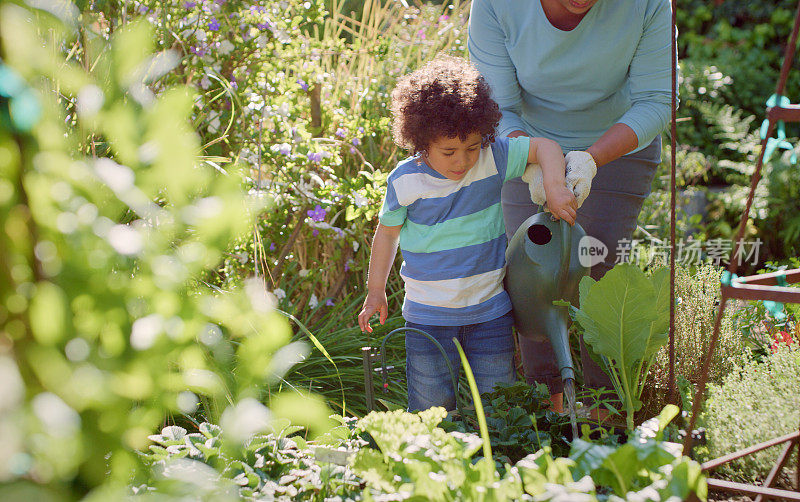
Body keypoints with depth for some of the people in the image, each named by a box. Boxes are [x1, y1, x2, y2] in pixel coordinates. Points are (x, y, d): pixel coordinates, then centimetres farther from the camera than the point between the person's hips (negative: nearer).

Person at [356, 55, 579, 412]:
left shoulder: (492, 158, -8)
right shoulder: (405, 181, -9)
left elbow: (545, 147, -4)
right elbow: (387, 232, 5)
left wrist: (555, 187, -23)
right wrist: (376, 292, 9)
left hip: (489, 310, 1)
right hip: (429, 314, -1)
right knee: (430, 407, 0)